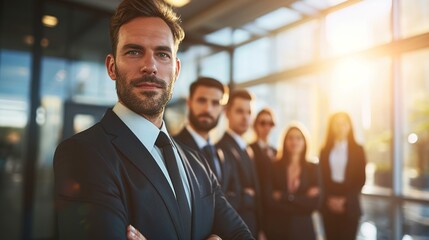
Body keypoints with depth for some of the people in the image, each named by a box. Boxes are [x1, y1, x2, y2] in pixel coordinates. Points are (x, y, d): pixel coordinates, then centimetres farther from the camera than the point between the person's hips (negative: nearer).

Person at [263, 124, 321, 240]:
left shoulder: (312, 168, 2)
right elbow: (269, 201, -12)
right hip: (277, 230, -1)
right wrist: (303, 201, -11)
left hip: (303, 229, 2)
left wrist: (283, 197, -11)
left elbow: (315, 203, -7)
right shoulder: (274, 167, -3)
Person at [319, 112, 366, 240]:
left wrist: (345, 200, -10)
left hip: (349, 205, -2)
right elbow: (321, 178, 5)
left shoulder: (357, 150, 3)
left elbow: (361, 180, -1)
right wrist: (329, 199, -9)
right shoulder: (325, 151, 8)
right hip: (329, 205, 2)